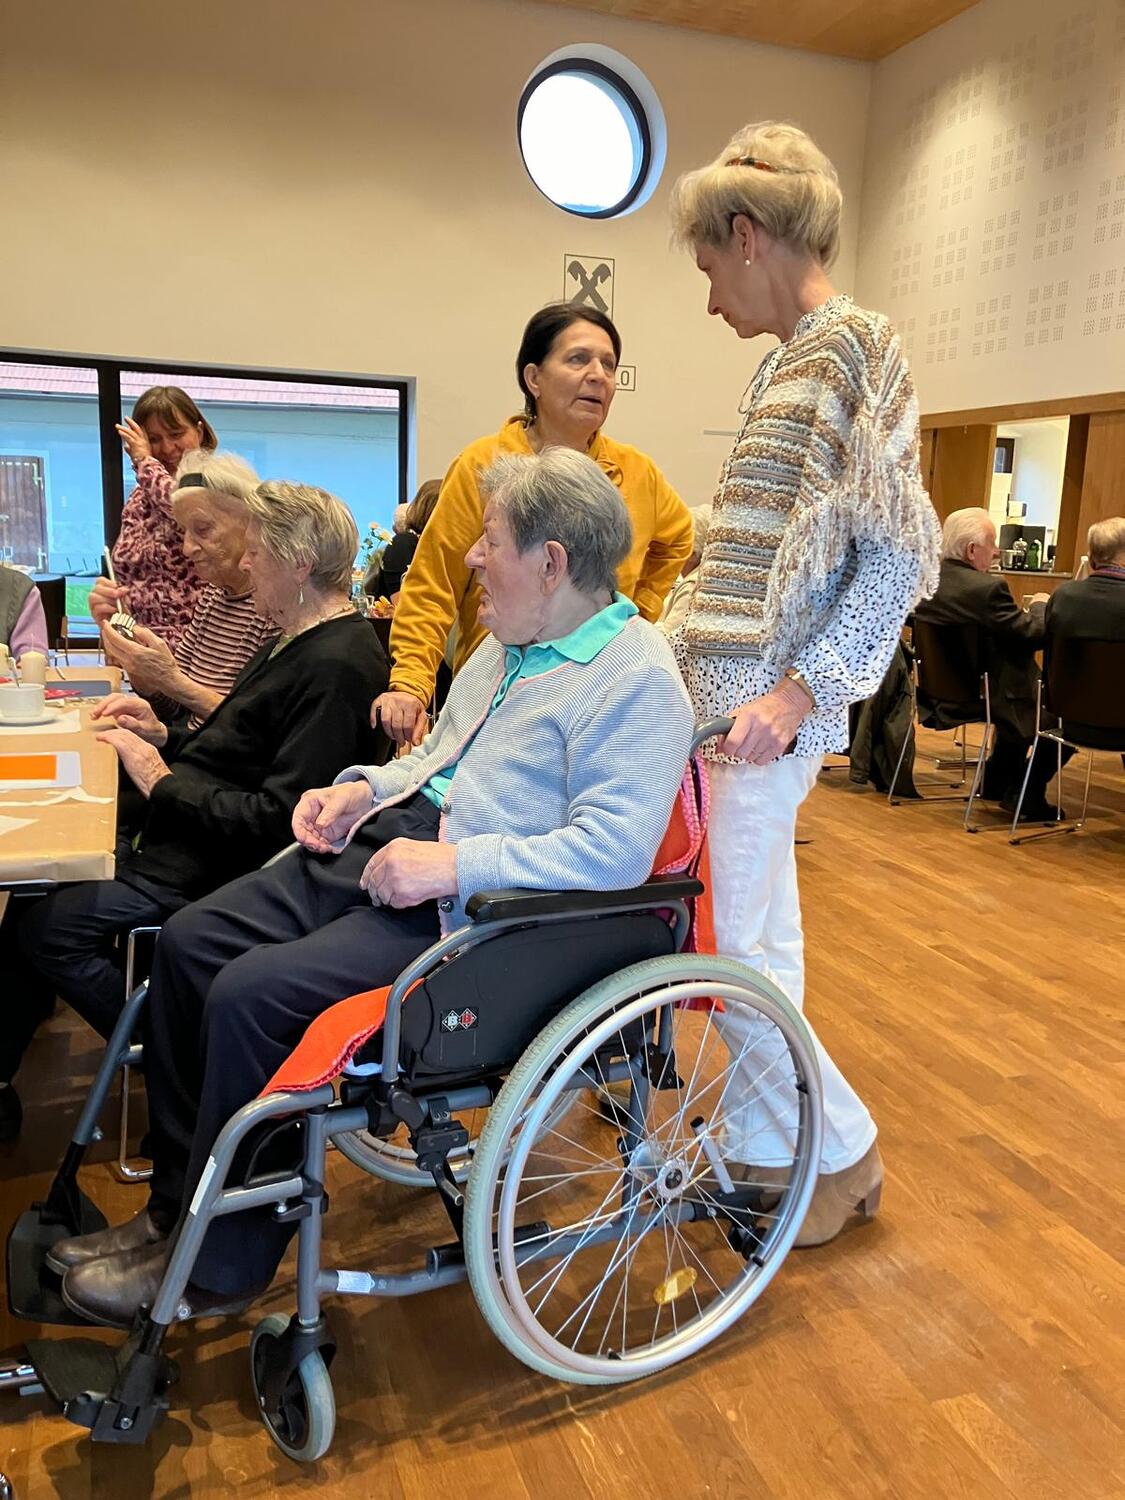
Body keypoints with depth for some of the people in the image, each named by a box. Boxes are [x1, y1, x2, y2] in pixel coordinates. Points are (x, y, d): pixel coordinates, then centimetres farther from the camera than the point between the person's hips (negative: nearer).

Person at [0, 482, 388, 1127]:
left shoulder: (336, 666, -22)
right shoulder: (297, 643, 12)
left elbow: (276, 819, -26)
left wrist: (163, 781, -16)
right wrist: (165, 736, 7)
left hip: (217, 870, -11)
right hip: (179, 833, 11)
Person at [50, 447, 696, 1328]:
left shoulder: (636, 681, -15)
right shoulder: (511, 643, 15)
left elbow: (613, 850, -24)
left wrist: (453, 864, -26)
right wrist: (366, 788, 7)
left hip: (467, 911, -10)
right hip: (388, 842, 10)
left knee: (252, 994, -21)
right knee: (189, 942, 3)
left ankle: (221, 1263, 2)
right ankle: (178, 1207, 17)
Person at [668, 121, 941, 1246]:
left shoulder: (853, 350, -9)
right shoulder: (788, 361, 17)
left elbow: (902, 553, -16)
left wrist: (797, 692, -21)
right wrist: (686, 659, 17)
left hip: (765, 717, -9)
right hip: (719, 702, 9)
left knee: (733, 952, -2)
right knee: (756, 944, 15)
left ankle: (846, 1147, 19)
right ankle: (760, 1150, 29)